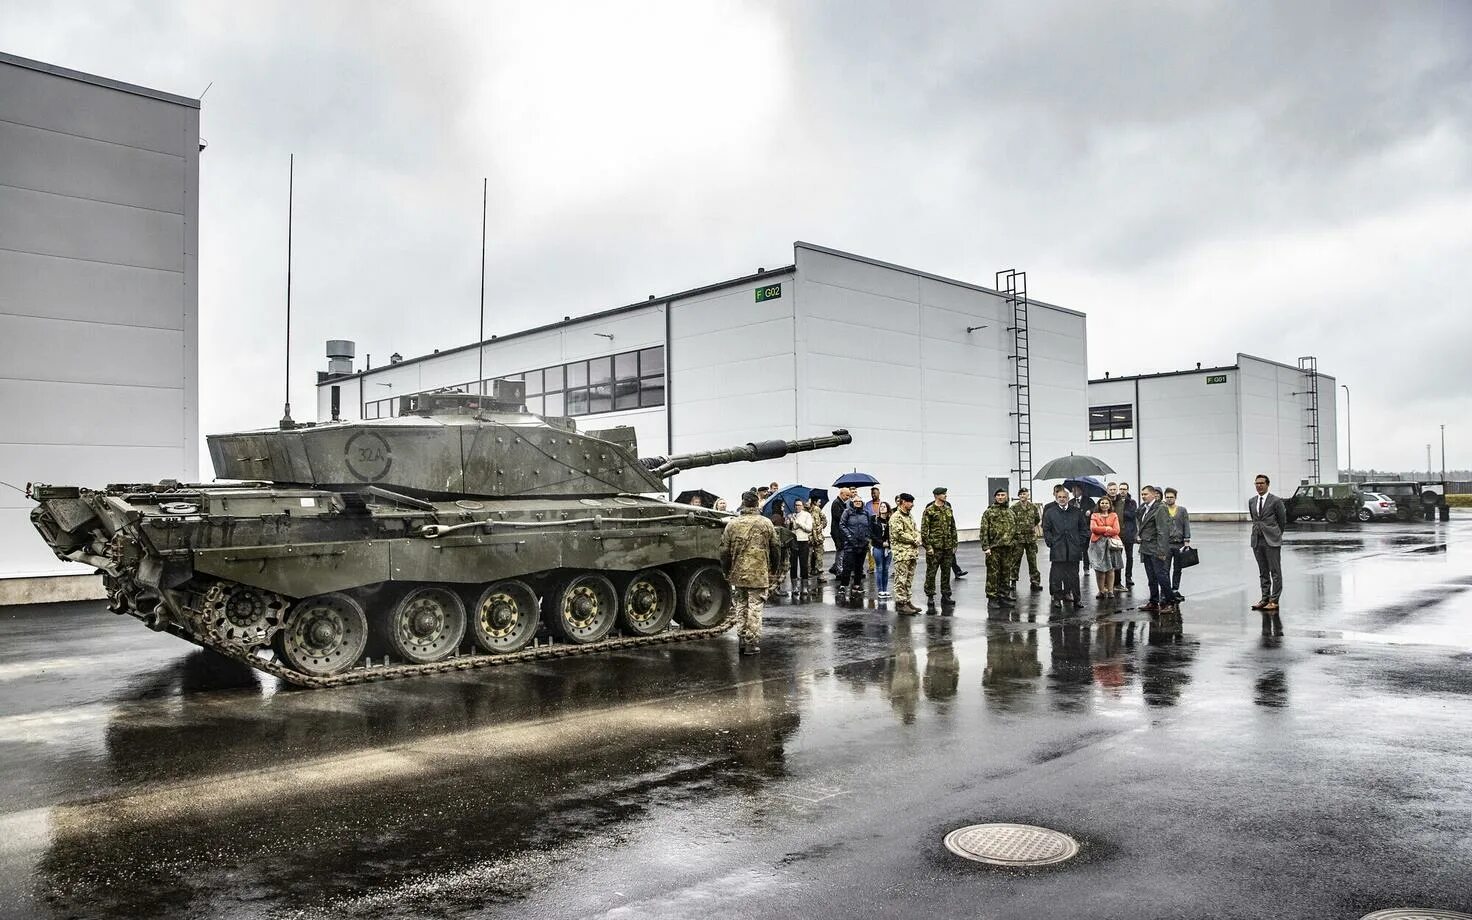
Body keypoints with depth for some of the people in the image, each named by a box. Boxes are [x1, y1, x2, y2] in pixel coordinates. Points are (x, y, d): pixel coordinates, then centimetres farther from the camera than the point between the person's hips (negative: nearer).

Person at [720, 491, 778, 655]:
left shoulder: (732, 524, -1)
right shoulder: (766, 523, -2)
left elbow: (724, 551, 2)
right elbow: (774, 549, 4)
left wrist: (726, 571, 14)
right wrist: (772, 570, 16)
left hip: (738, 573, 2)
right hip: (759, 573, -2)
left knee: (741, 606, 15)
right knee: (755, 607, 2)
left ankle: (743, 639, 20)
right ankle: (752, 642, 2)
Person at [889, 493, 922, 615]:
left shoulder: (909, 516, 17)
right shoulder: (896, 517, -12)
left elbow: (916, 530, 19)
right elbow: (899, 534, -20)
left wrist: (917, 540, -3)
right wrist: (913, 539, -9)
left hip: (912, 552, 9)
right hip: (902, 553, -9)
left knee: (909, 579, 12)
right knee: (901, 579, -6)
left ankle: (907, 601, 19)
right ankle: (900, 604, -4)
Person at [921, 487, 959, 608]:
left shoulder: (948, 510, 12)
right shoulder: (929, 510, -6)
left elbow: (953, 528, 17)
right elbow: (924, 529, -8)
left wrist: (954, 544, 12)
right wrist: (928, 546, -13)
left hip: (948, 547, 5)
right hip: (934, 547, -5)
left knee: (946, 572, 10)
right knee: (931, 572, -1)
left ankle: (946, 595, 19)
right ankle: (930, 596, 7)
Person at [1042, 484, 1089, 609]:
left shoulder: (1076, 511, 7)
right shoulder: (1050, 512, 2)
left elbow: (1084, 528, 11)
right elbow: (1046, 530, 5)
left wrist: (1081, 542, 3)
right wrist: (1051, 542, -5)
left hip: (1074, 550, 1)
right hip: (1057, 550, -1)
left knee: (1074, 574, 8)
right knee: (1057, 575, 1)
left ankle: (1075, 598, 15)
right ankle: (1057, 597, 10)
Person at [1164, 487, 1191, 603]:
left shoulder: (1182, 510, 7)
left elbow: (1186, 526, 5)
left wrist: (1187, 541, -4)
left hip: (1179, 544, 2)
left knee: (1177, 569, 9)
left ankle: (1175, 590, 18)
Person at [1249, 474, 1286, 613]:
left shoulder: (1276, 501, -6)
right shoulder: (1252, 502, 10)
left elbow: (1282, 520, 2)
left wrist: (1276, 535, 10)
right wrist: (1258, 531, 16)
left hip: (1272, 541, -6)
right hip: (1257, 541, 6)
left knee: (1275, 572, -1)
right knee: (1263, 572, 11)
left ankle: (1274, 601, 2)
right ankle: (1265, 598, 17)